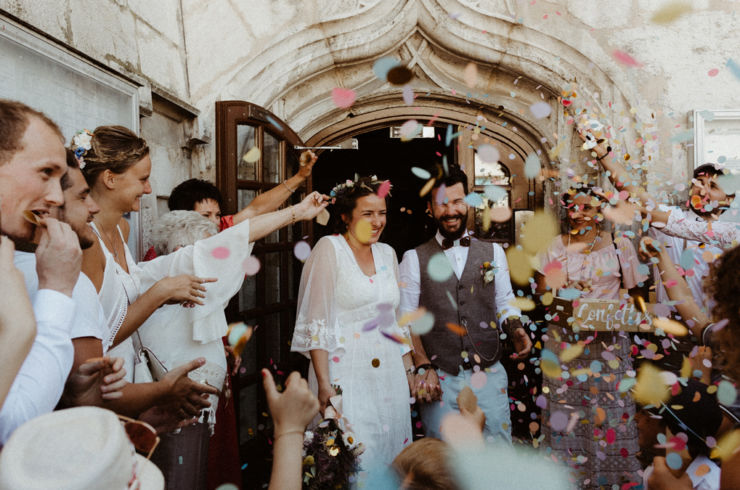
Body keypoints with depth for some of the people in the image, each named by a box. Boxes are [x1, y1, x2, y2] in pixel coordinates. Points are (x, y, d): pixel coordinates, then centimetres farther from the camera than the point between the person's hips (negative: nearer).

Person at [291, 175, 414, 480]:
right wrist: (324, 383, -15)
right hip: (346, 378, -5)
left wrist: (409, 371, 13)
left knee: (390, 451, 12)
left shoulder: (387, 253, 11)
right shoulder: (329, 248, -6)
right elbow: (316, 321, -10)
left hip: (390, 377, 6)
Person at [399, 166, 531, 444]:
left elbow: (505, 305, 13)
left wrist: (516, 331, -8)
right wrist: (423, 367, -11)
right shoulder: (414, 259, 3)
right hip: (439, 379, -1)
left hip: (489, 375, 2)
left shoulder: (493, 252, 10)